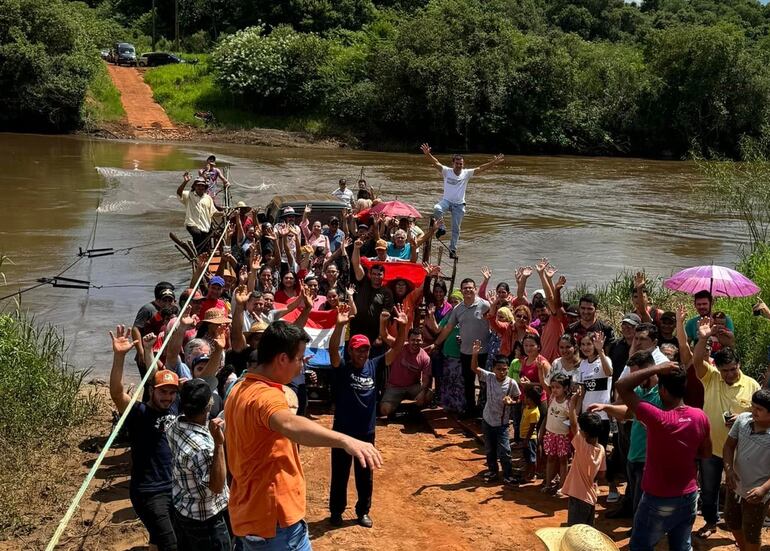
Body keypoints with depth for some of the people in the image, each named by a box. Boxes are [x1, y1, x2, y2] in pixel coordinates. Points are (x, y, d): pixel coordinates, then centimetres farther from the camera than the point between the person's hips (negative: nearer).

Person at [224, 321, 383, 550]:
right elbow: (290, 424, -48)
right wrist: (345, 440, -63)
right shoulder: (264, 395, -26)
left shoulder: (240, 389, 6)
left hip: (247, 514, 10)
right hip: (274, 520, -10)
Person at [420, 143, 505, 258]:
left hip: (459, 205, 1)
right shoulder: (447, 171, -6)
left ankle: (453, 249, 16)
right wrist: (427, 154, -33)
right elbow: (436, 163, -16)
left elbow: (481, 168, -6)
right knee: (437, 209, -34)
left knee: (456, 228, 5)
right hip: (446, 201, -1)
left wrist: (494, 162, -18)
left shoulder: (467, 173, -2)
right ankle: (441, 228, -10)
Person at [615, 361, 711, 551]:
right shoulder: (700, 417, -10)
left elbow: (621, 386, -24)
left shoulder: (657, 418, -27)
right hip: (689, 496, 5)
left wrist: (656, 369, -21)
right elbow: (706, 453, 6)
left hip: (659, 500, -5)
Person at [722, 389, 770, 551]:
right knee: (731, 522, 26)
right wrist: (728, 469, -15)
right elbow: (729, 445, 0)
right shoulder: (742, 419, -12)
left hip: (756, 493, -5)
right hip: (735, 485, 5)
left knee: (751, 534, 14)